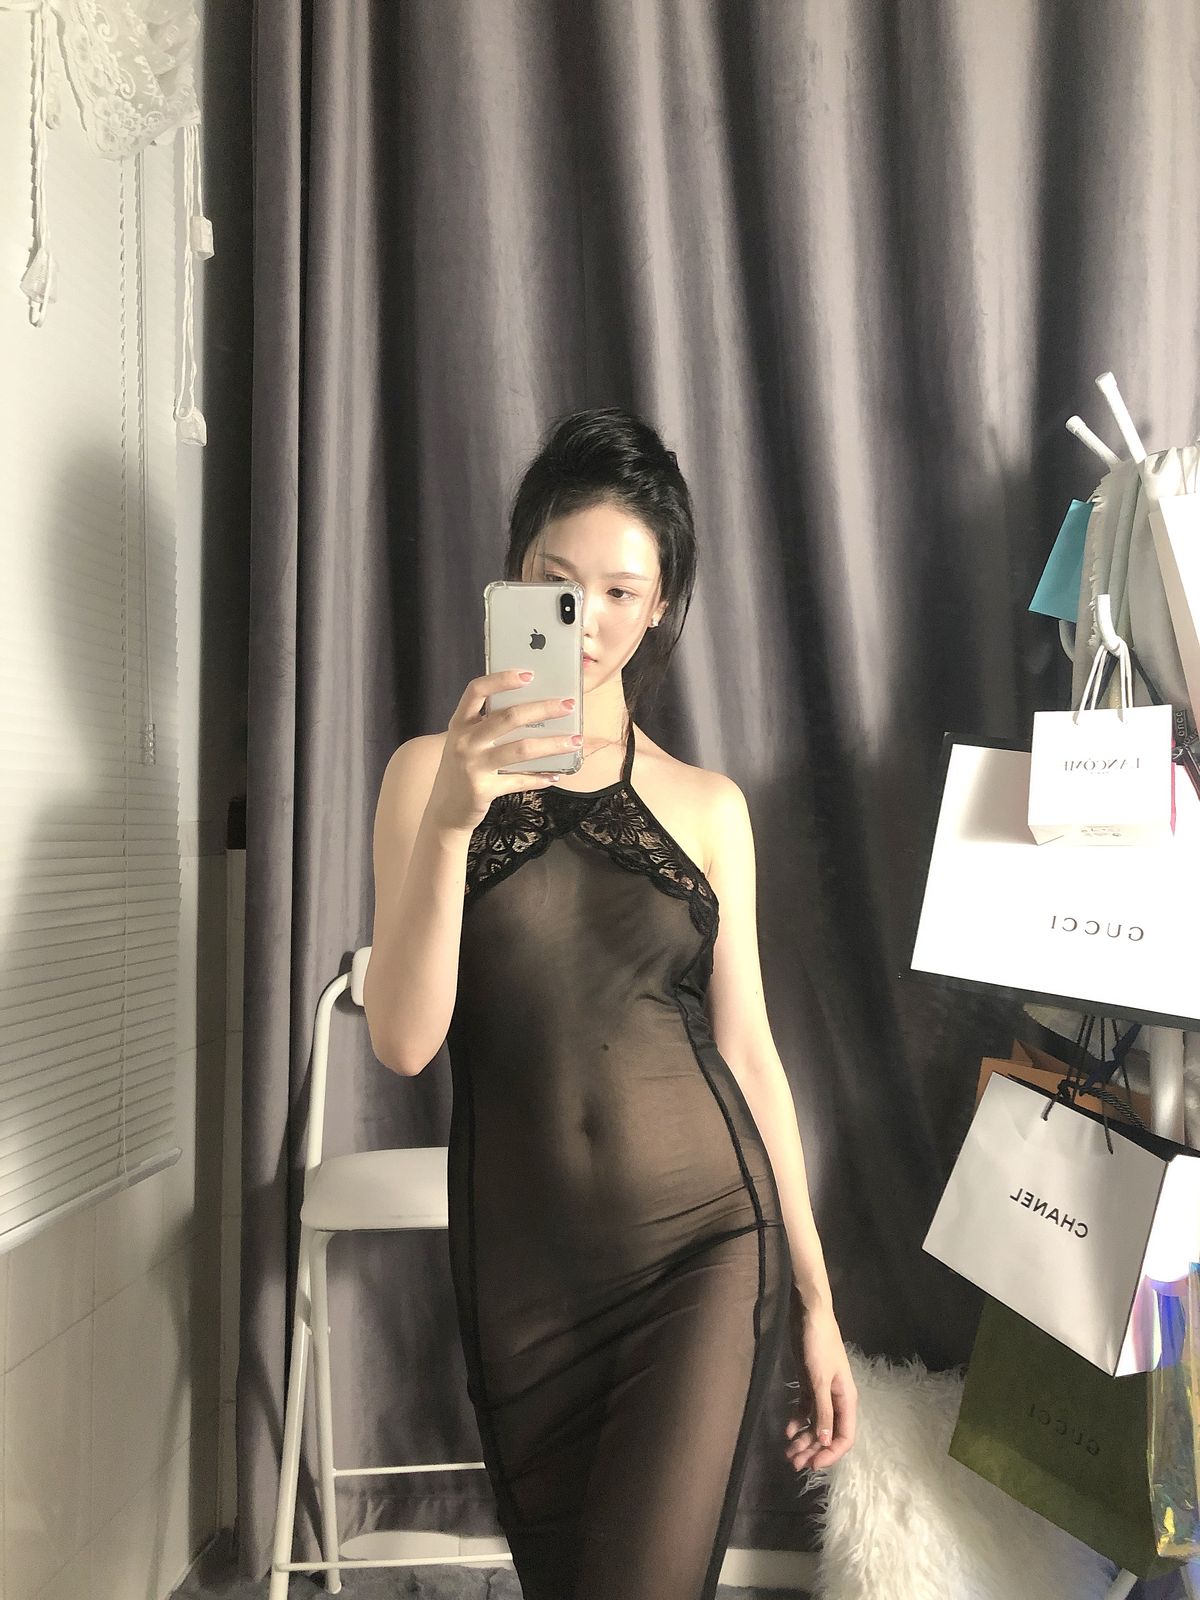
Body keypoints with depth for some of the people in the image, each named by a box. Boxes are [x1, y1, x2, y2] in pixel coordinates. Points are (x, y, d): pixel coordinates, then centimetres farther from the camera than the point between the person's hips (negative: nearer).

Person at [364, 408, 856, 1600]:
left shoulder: (707, 806, 3)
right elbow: (404, 1041, -10)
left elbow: (750, 1054, 5)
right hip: (524, 1263, 1)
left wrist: (815, 1301, 5)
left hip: (705, 1243, 0)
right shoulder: (431, 773, 0)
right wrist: (449, 820, -23)